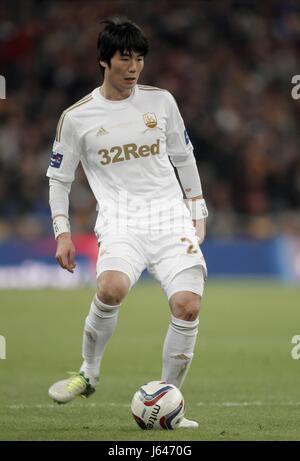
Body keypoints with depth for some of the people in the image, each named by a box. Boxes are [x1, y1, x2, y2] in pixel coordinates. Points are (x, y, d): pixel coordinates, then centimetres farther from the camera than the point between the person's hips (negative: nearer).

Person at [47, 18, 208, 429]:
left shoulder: (160, 101, 9)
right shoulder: (76, 117, 3)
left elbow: (183, 157, 20)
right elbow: (59, 179, 11)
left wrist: (198, 213, 18)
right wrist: (62, 233, 2)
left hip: (171, 216, 2)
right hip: (120, 221, -2)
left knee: (188, 305, -16)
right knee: (111, 288, -32)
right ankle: (88, 373, -8)